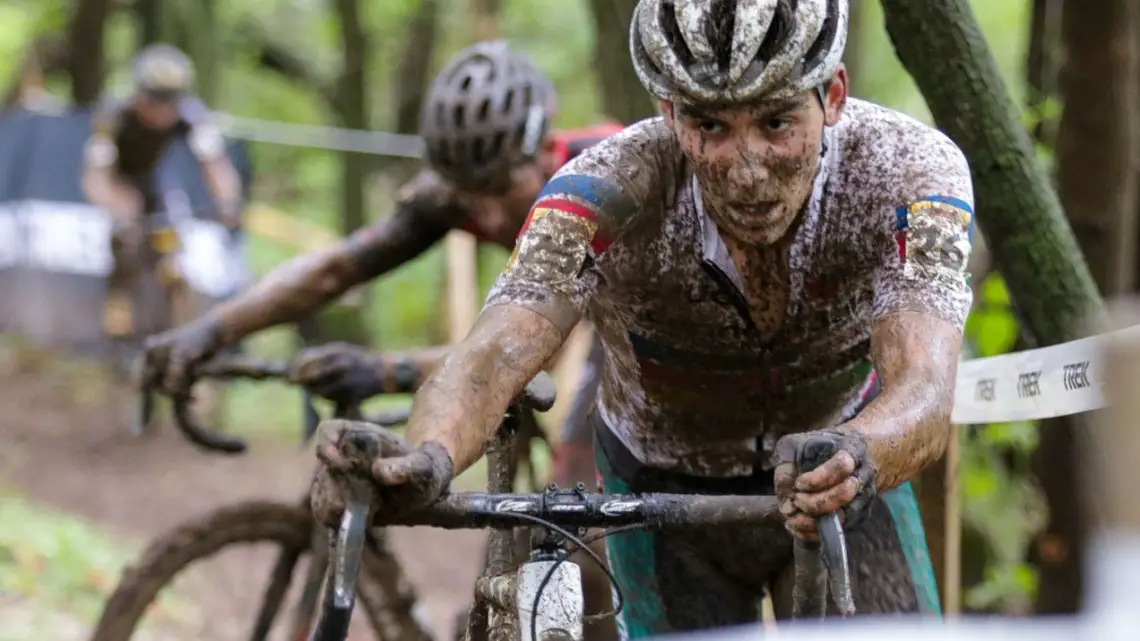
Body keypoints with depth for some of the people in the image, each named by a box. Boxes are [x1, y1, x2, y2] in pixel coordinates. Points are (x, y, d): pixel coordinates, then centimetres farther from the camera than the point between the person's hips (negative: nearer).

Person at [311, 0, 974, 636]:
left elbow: (924, 394, -43)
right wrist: (429, 456, -67)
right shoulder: (610, 191, -30)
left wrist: (854, 457, -67)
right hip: (662, 492, 0)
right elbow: (497, 351, -43)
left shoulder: (907, 169, -30)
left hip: (840, 488, 0)